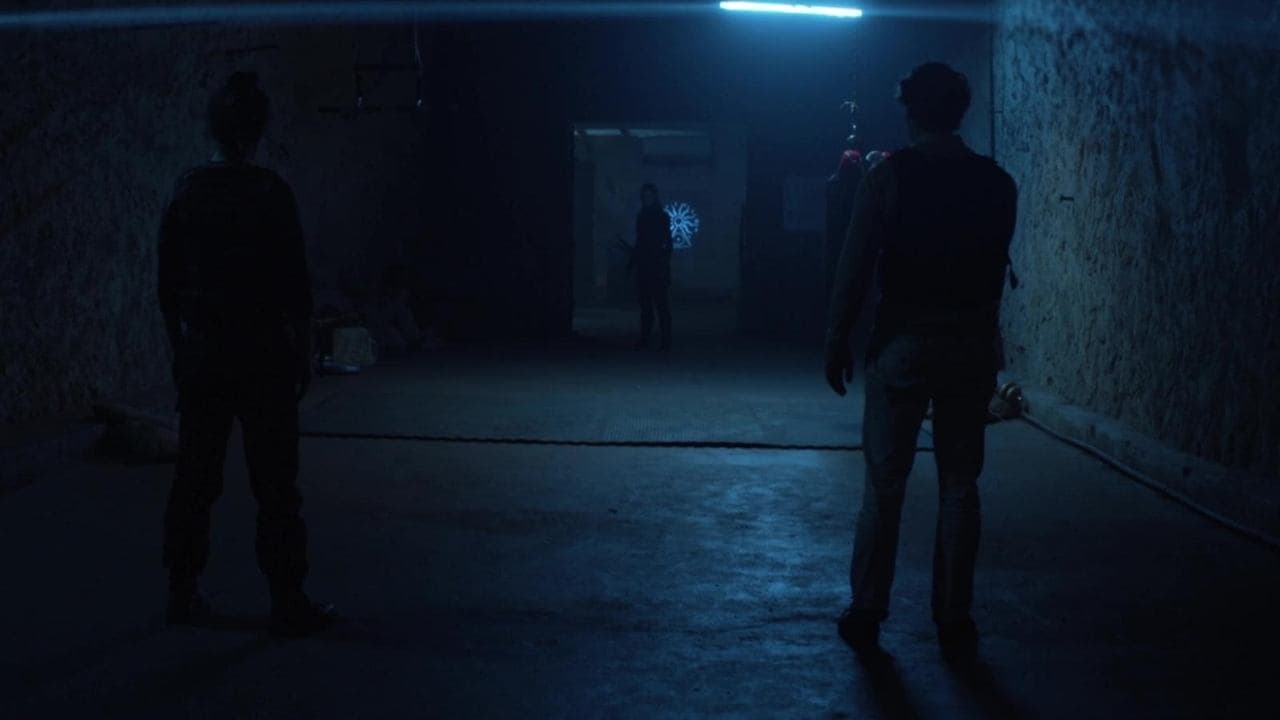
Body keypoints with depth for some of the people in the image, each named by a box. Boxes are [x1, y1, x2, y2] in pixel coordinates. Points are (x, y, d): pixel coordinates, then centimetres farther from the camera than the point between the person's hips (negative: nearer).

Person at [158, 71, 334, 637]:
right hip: (264, 355, -5)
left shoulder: (187, 191, 4)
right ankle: (287, 602, 5)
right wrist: (303, 352, -1)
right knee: (275, 483, 1)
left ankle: (182, 593, 19)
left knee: (195, 478, 12)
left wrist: (180, 347, 18)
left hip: (202, 352, 5)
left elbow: (169, 283, 9)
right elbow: (294, 283, -10)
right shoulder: (269, 193, -11)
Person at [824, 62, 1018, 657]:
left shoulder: (890, 175, -6)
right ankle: (953, 621, 10)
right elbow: (996, 266, 10)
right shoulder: (996, 182, 3)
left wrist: (837, 338, -1)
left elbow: (856, 263, -7)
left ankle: (866, 613, 9)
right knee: (959, 485, 7)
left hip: (903, 340, -2)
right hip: (972, 343, 2)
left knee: (884, 484, 5)